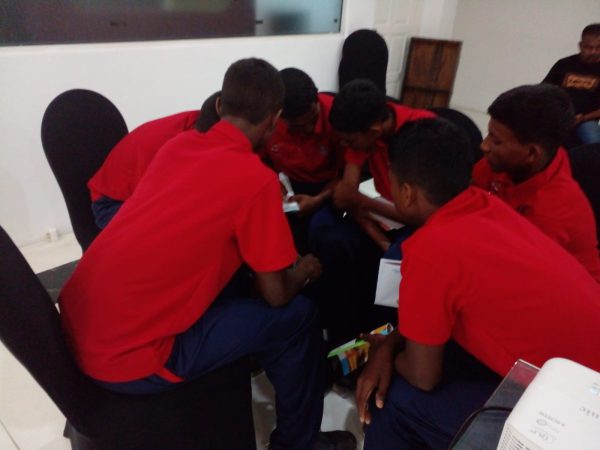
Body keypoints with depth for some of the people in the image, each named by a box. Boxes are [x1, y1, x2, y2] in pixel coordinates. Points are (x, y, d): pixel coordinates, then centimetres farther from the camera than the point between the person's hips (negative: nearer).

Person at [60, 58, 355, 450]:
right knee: (297, 316, 2)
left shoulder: (178, 143, 4)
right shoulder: (256, 179, -17)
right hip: (125, 358, -7)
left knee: (235, 284, 21)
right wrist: (303, 272, 12)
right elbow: (276, 295, -8)